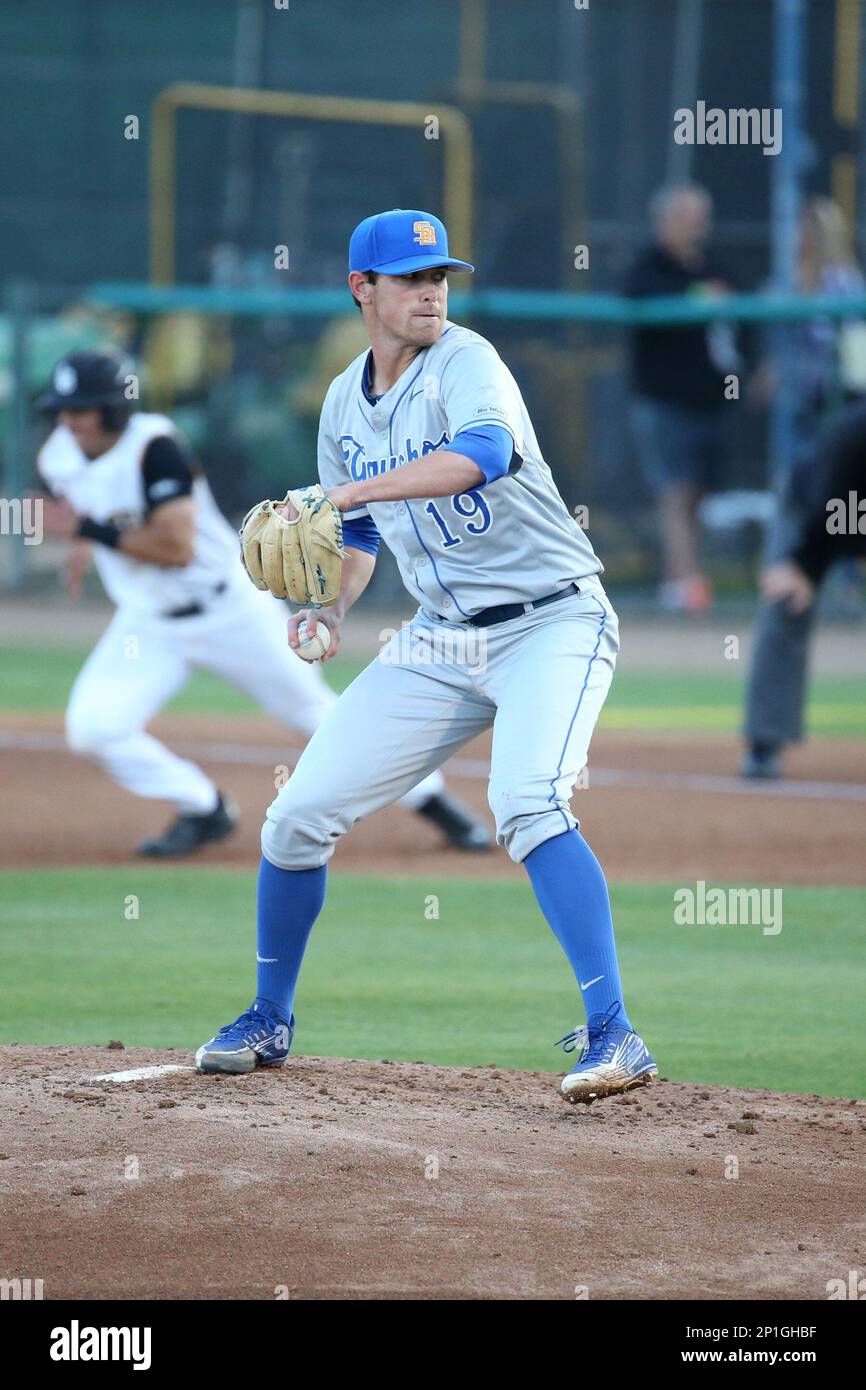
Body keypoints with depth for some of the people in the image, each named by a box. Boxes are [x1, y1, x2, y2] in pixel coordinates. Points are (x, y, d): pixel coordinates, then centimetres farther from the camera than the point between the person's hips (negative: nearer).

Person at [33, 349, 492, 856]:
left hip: (232, 611, -6)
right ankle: (203, 810, 6)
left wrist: (90, 530, -30)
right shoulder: (59, 457, -6)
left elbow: (176, 547, -33)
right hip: (149, 621, 6)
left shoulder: (155, 447, -27)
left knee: (314, 710, 5)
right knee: (93, 728, -14)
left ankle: (430, 797, 24)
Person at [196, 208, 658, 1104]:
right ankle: (268, 1023, 25)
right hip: (441, 643, 7)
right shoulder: (345, 405, 8)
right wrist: (332, 606, 1)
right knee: (297, 818, 4)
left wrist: (346, 492, -43)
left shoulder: (464, 362, -14)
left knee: (526, 803, -32)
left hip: (550, 625, -7)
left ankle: (612, 1036, -32)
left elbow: (485, 452, -37)